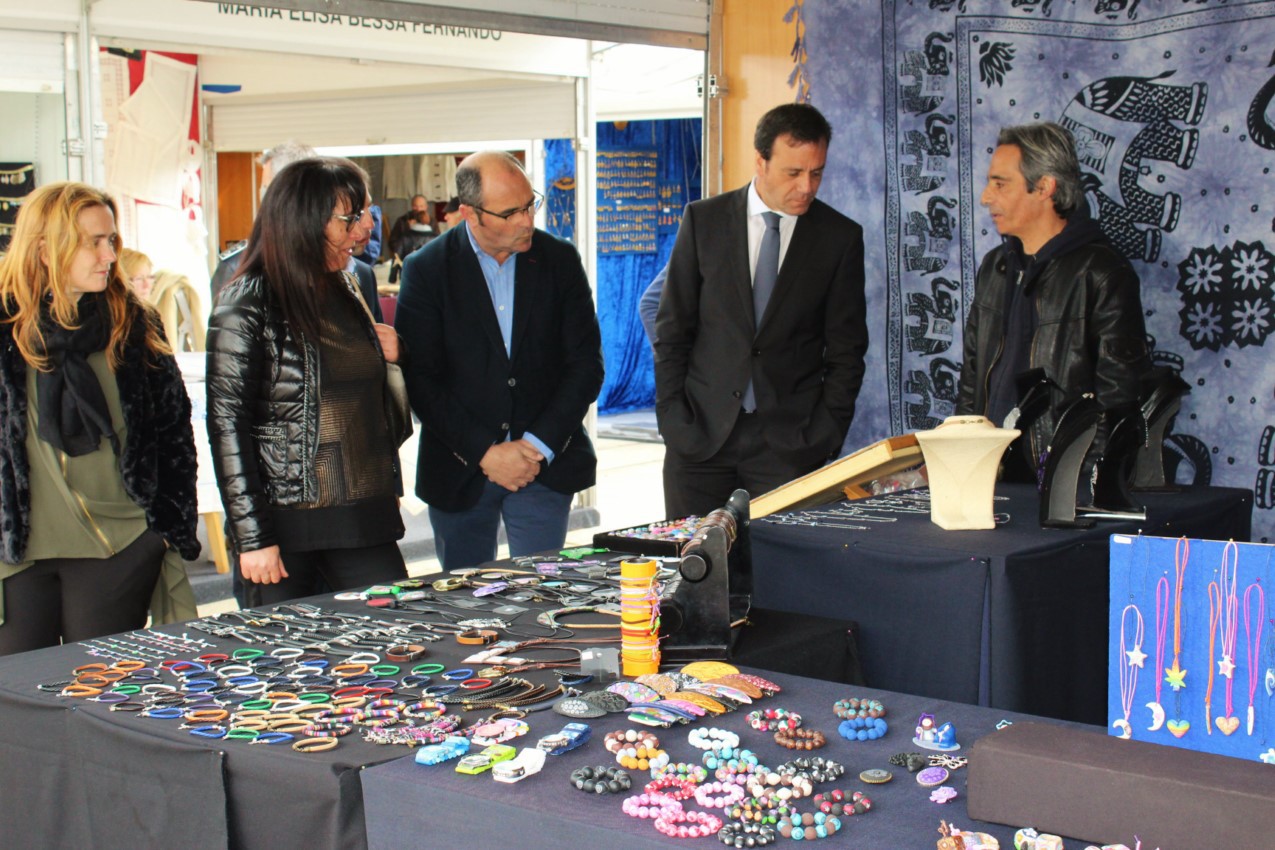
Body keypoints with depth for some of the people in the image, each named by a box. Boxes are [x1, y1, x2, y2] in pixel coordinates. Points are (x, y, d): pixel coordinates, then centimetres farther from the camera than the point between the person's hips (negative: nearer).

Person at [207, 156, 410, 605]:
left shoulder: (346, 290, 12)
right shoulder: (247, 307, -9)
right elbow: (227, 427, -11)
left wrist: (387, 358, 4)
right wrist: (253, 537, -14)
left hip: (363, 518, 6)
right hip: (286, 526, -6)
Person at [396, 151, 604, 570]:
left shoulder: (560, 260, 2)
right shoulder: (427, 269, -4)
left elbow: (586, 363, 1)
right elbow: (419, 378, -7)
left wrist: (540, 445, -8)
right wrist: (484, 452, -12)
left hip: (546, 465, 1)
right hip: (459, 471, -1)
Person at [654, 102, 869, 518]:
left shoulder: (841, 237, 3)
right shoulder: (703, 220, 4)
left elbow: (846, 350, 5)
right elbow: (672, 330, 5)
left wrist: (825, 436, -4)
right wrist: (673, 419, -3)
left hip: (790, 441, -1)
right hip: (700, 435, 1)